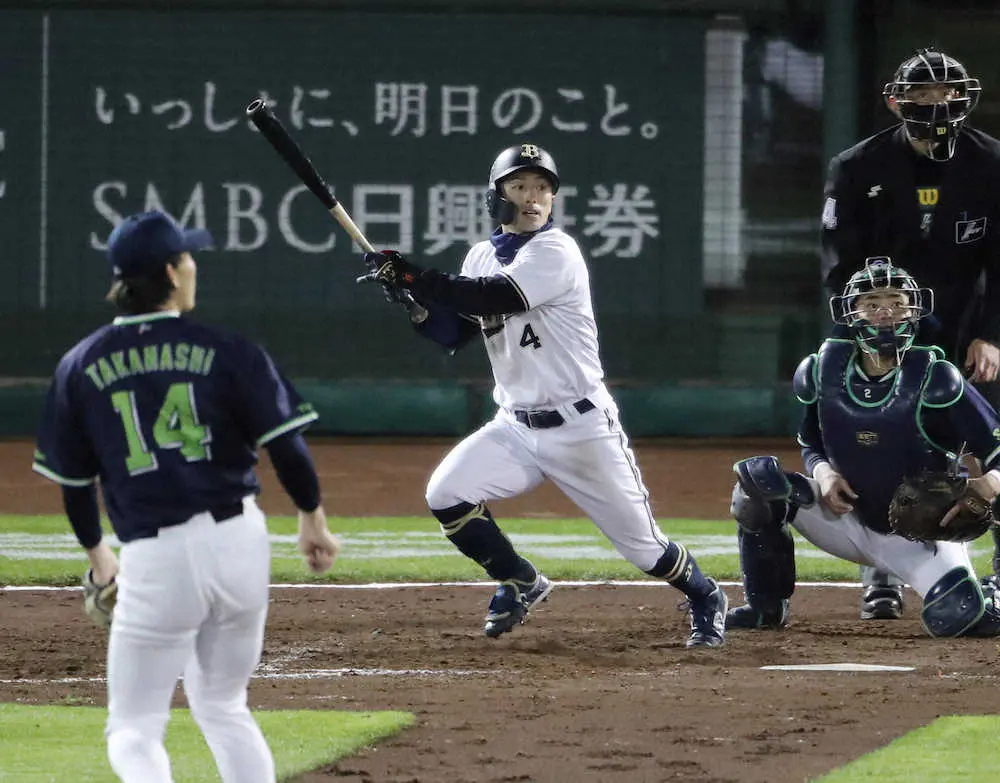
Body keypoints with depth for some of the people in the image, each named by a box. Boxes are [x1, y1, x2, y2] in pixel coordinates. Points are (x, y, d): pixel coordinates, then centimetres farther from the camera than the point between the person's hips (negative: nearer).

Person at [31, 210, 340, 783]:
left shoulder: (81, 367, 2)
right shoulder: (226, 350, -1)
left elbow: (73, 479, 9)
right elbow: (285, 443, -4)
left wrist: (97, 553, 25)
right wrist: (313, 520, 11)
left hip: (156, 559, -2)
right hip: (242, 542, 2)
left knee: (134, 731, 5)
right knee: (225, 708, 22)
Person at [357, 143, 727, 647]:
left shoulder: (556, 252, -16)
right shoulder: (482, 257, 8)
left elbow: (496, 298, -29)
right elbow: (452, 333, 7)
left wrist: (413, 277, -28)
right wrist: (409, 295, -10)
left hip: (581, 428, -6)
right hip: (515, 428, 6)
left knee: (639, 543, -1)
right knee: (445, 495, -13)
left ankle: (705, 599, 29)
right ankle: (521, 585, 9)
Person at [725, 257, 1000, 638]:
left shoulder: (933, 380, -19)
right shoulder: (823, 371, -7)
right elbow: (811, 444, 9)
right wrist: (822, 471, -14)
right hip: (851, 519, 4)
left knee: (955, 618, -29)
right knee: (757, 478, -16)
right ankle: (765, 607, 1)